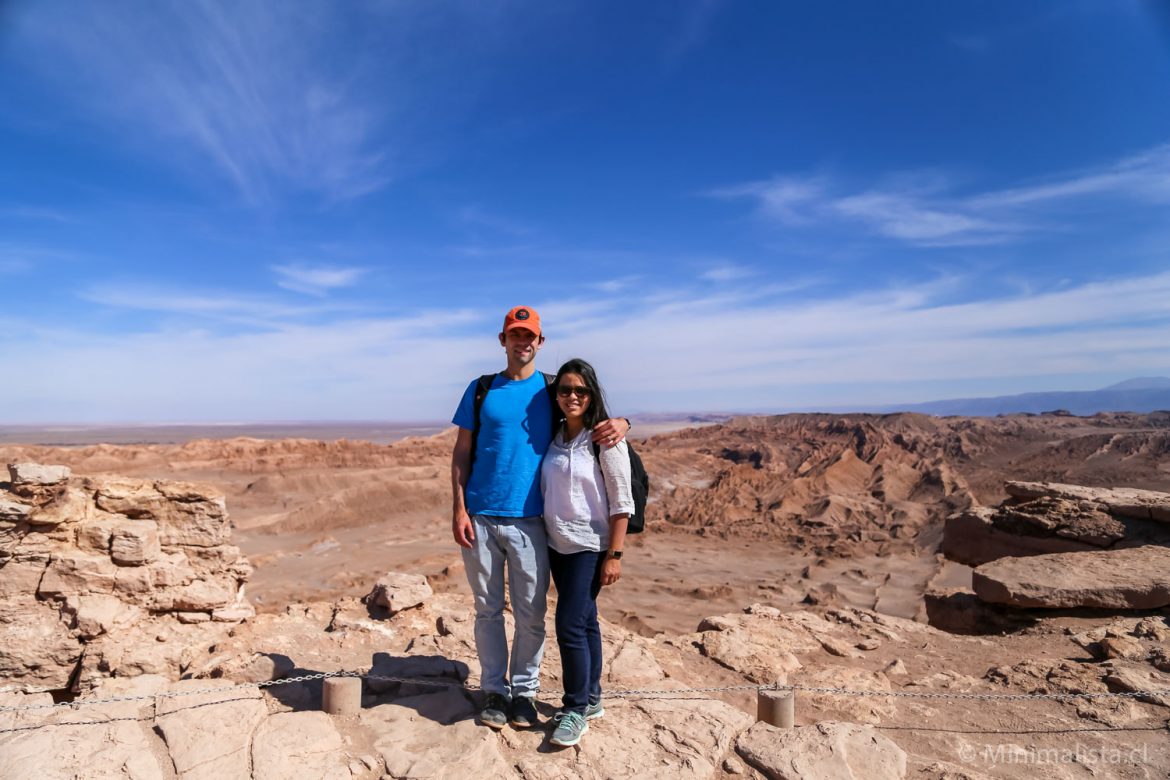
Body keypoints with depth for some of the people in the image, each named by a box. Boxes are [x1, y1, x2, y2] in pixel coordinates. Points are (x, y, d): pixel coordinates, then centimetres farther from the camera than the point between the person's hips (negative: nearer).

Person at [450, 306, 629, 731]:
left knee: (530, 614, 7)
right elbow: (462, 453, 6)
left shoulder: (553, 390, 6)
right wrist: (459, 509, -4)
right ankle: (494, 690, 26)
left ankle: (524, 691, 25)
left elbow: (596, 417, 11)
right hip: (480, 518, 1)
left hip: (530, 520, 0)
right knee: (488, 609, 11)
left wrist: (620, 424, -14)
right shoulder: (481, 389, 7)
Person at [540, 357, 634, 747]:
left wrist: (614, 556, -14)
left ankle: (576, 710, 13)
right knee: (584, 622, 16)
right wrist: (542, 538, 10)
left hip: (590, 547, -6)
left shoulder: (606, 440, -13)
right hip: (557, 546, 6)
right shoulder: (554, 438, 4)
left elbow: (622, 503, -13)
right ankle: (591, 700, 31)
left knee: (569, 625, -6)